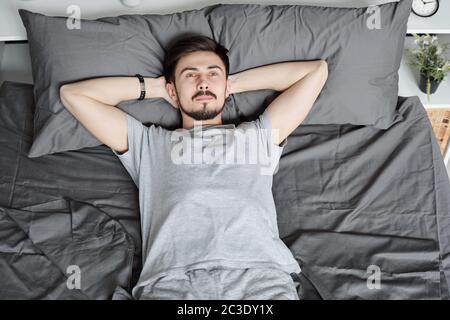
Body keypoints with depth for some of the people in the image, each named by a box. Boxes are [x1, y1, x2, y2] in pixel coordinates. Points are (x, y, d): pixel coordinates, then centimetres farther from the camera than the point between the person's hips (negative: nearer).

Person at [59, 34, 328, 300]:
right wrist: (153, 86, 32)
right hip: (172, 280, 0)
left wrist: (237, 82, 34)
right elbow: (73, 93, 30)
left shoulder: (257, 135, 29)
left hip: (260, 273, 1)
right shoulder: (149, 143, 28)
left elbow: (316, 70, 32)